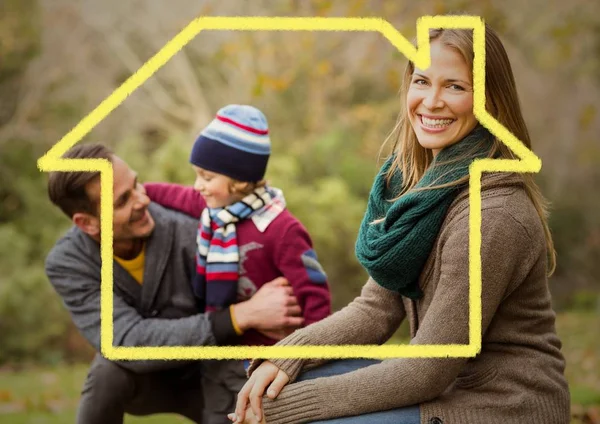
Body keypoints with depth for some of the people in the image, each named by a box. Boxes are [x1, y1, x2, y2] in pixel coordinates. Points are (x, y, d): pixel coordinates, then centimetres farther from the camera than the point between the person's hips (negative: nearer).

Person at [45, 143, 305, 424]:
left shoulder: (186, 232, -30)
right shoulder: (66, 264, -26)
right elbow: (131, 343, -38)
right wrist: (242, 315, -47)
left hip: (206, 374, 0)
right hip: (146, 379, 0)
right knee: (111, 370, -33)